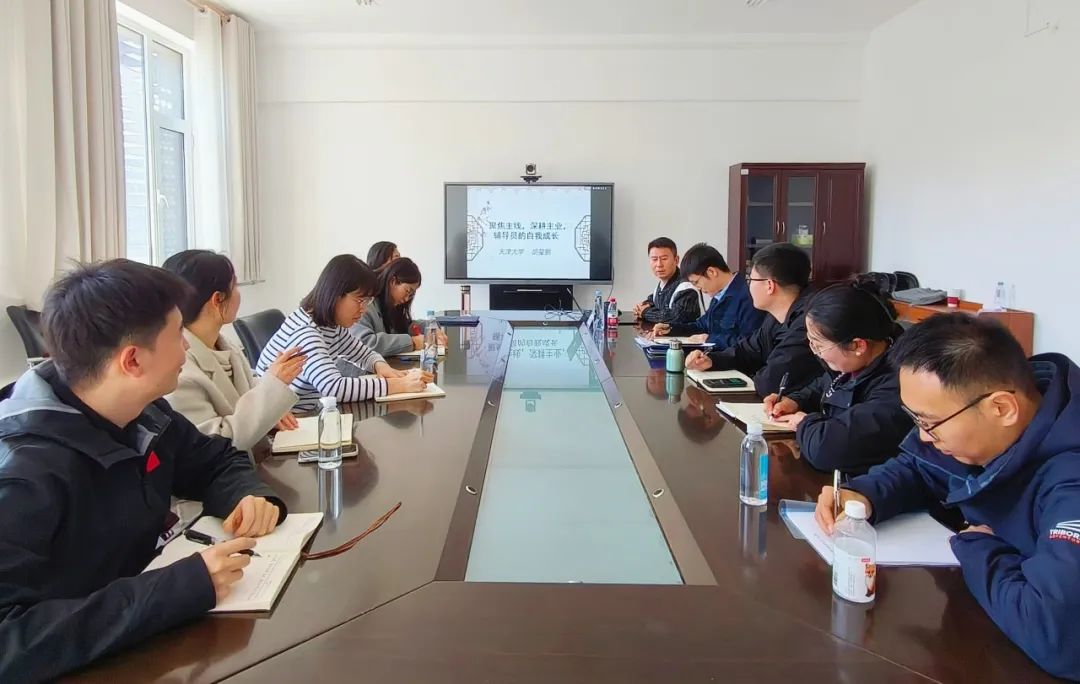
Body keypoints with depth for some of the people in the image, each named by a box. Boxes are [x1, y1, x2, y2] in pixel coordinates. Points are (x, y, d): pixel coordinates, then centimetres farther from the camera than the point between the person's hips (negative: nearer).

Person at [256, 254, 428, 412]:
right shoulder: (304, 330, -22)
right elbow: (334, 388, -33)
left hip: (305, 416, 8)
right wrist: (399, 385, -31)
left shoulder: (332, 325, 3)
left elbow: (365, 353, 17)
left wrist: (381, 366, -6)